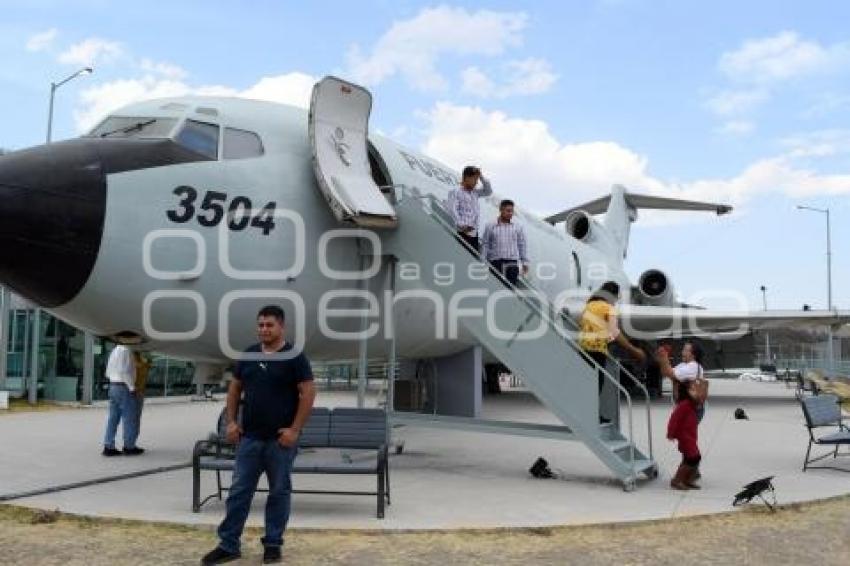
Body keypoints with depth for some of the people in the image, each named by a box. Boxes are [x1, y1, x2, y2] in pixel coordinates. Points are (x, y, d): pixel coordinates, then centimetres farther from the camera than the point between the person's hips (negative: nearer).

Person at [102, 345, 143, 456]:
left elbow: (108, 373, 18)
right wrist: (132, 387, -16)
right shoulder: (125, 351, -14)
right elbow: (125, 371, -21)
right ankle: (129, 447, 5)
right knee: (129, 418, 0)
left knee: (113, 418, 7)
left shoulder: (114, 351, 14)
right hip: (124, 388, -9)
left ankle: (108, 447, 6)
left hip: (113, 387, 9)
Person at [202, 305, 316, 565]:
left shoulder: (294, 357, -7)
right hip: (249, 437, 4)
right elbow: (234, 388, 14)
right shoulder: (248, 355, 8)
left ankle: (273, 544, 19)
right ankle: (228, 545, 16)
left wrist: (294, 429, -15)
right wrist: (231, 421, 4)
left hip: (281, 439, -4)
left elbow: (308, 393, -11)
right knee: (239, 491, 7)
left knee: (279, 492, 7)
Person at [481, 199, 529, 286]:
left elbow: (522, 246, 12)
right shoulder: (490, 227, 6)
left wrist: (525, 262, 10)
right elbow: (485, 244, 8)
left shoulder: (518, 227, 9)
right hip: (495, 262, 0)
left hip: (512, 262, 0)